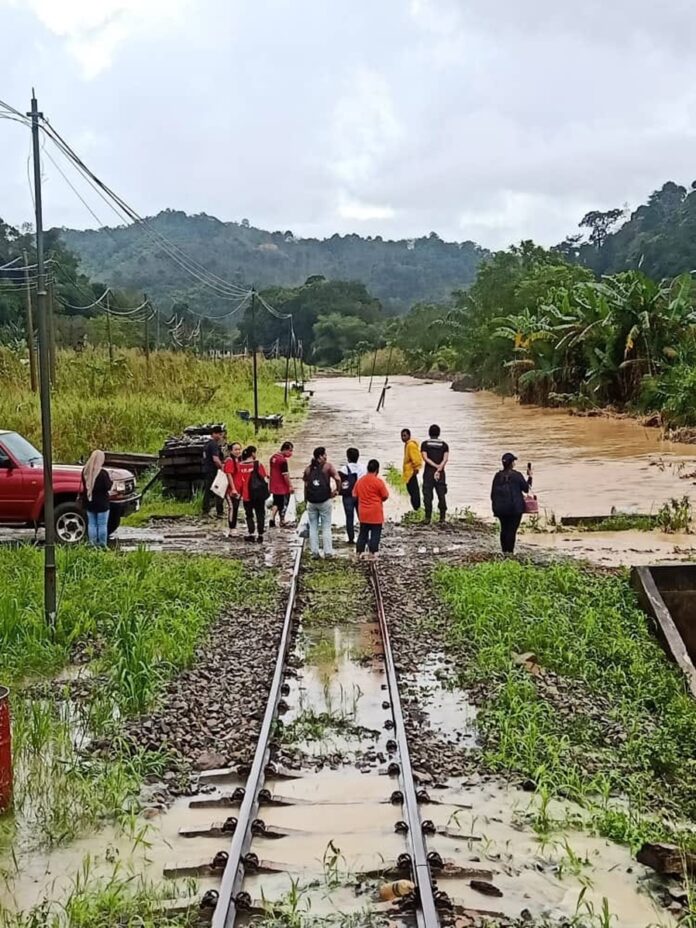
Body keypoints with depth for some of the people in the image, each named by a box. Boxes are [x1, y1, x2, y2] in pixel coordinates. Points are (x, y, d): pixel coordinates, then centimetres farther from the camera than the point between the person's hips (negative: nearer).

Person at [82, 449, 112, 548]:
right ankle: (103, 545, 6)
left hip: (89, 502, 5)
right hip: (101, 503, -5)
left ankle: (93, 545, 13)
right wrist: (110, 481, 3)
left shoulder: (85, 471, 0)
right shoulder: (103, 473, -19)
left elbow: (84, 485, 11)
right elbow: (107, 487, -15)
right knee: (102, 525, 3)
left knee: (91, 524, 11)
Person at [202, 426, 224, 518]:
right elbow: (215, 459, -25)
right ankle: (219, 513, -5)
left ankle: (205, 511, 15)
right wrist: (222, 467, -15)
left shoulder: (207, 444, 15)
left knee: (207, 491, 13)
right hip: (213, 471, -10)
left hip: (207, 471, 10)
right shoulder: (214, 445, -16)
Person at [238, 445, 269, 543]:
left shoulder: (240, 465, -4)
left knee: (249, 514, 13)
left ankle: (251, 534, 4)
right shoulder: (258, 464, -9)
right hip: (259, 492, -1)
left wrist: (240, 491, 10)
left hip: (247, 493, 1)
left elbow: (239, 479, -2)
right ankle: (260, 535, 8)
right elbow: (263, 476, -7)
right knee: (260, 514, 9)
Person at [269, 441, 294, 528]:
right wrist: (290, 486, -13)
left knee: (276, 503, 19)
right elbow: (285, 475, -20)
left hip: (274, 486, 8)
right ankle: (282, 521, 19)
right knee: (283, 504, 8)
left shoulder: (273, 457, 6)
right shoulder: (283, 460, -20)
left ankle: (272, 519, 5)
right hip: (283, 487, -8)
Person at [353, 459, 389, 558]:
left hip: (363, 513, 5)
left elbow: (355, 495, 9)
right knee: (375, 533, 3)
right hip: (375, 513, -5)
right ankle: (373, 552, 1)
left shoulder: (360, 480, 3)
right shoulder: (378, 481, -13)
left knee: (363, 532, 14)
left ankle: (359, 551, 16)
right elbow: (385, 496, -9)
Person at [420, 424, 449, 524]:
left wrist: (436, 466, -9)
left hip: (428, 472, -1)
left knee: (427, 495, 1)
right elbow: (445, 459, -6)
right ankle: (442, 516, 3)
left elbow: (425, 458, -8)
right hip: (441, 473, 1)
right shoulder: (444, 445, 7)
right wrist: (439, 468, -12)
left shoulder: (425, 444, 3)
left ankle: (427, 518, -3)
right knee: (441, 495, 6)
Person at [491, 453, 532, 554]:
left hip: (501, 508, 4)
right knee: (512, 530, -2)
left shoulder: (498, 476, 2)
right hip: (515, 508, -4)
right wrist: (530, 477, 15)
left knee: (504, 529, 13)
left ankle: (504, 551, 18)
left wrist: (496, 505, 16)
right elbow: (526, 489, 2)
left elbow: (493, 493, 6)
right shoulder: (517, 475, -10)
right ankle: (510, 551, -4)